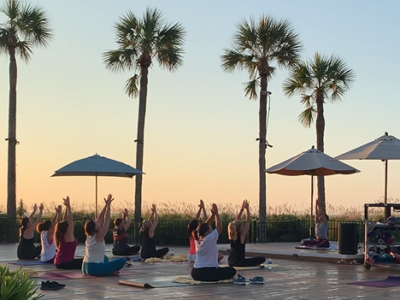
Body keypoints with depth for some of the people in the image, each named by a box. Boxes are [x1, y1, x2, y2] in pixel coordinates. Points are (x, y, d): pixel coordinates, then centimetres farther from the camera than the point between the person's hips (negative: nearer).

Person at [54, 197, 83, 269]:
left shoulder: (61, 235, 8)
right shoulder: (68, 235, -15)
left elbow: (65, 220, 11)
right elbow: (70, 220, -19)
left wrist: (66, 207, 8)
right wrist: (68, 206, -18)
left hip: (59, 262, 9)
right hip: (64, 263, -9)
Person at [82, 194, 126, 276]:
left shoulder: (89, 236, 10)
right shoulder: (99, 236, -11)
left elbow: (100, 219, 13)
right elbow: (106, 219, -7)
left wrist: (106, 205, 13)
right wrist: (108, 205, -3)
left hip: (85, 268, 9)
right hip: (94, 269, -9)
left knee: (104, 258, 39)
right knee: (122, 261, -9)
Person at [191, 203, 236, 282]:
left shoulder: (198, 239, 7)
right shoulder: (210, 239, -13)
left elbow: (204, 226, 16)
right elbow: (219, 227, -5)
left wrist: (213, 214, 11)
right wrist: (216, 213, 2)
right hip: (207, 273, -8)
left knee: (220, 269, 36)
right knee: (232, 270, 7)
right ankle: (215, 278, 0)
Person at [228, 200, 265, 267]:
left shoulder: (232, 236, 3)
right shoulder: (241, 235, -13)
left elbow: (236, 221, 12)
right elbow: (248, 221, -10)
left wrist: (242, 209, 11)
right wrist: (247, 208, -6)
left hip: (231, 262, 7)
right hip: (239, 262, -7)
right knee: (262, 259, -5)